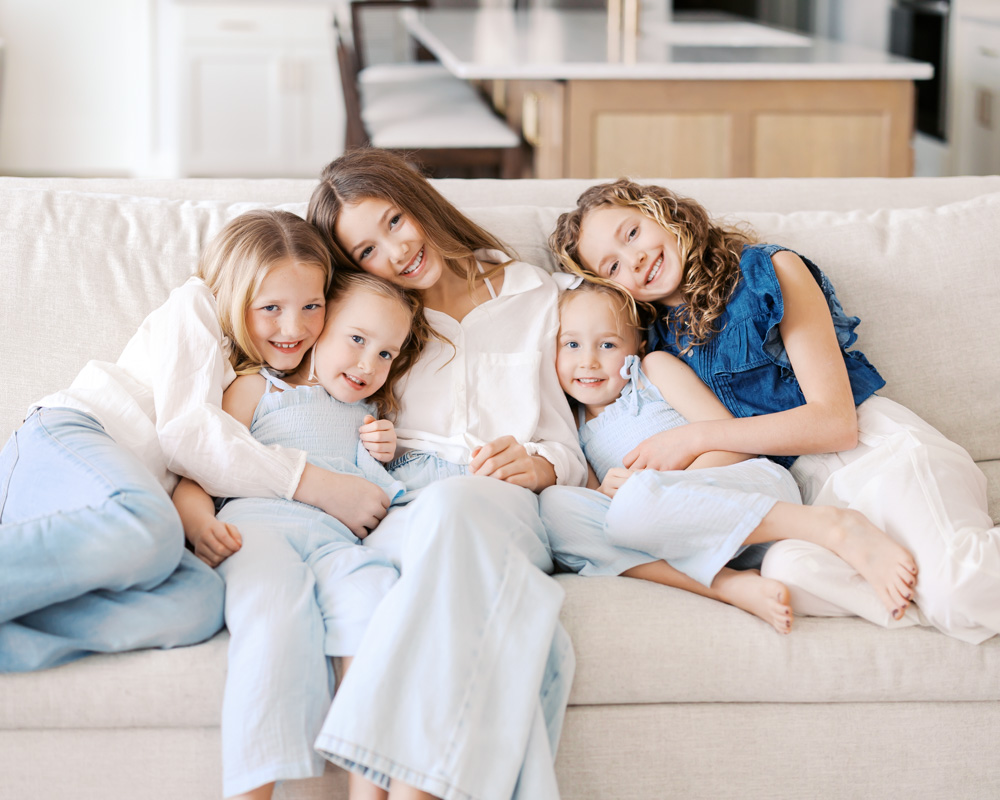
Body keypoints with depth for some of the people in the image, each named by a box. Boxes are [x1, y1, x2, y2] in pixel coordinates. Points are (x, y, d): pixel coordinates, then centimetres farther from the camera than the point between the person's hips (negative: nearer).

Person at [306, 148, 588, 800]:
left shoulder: (534, 294, 22)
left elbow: (568, 449, 19)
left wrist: (536, 465, -5)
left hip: (505, 505, 0)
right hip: (398, 503, 0)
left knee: (454, 504, -43)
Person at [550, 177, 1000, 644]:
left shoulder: (770, 271, 3)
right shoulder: (659, 341, 17)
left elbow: (835, 420, -6)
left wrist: (696, 438, -10)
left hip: (878, 449, -4)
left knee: (962, 595, -36)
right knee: (788, 570, -37)